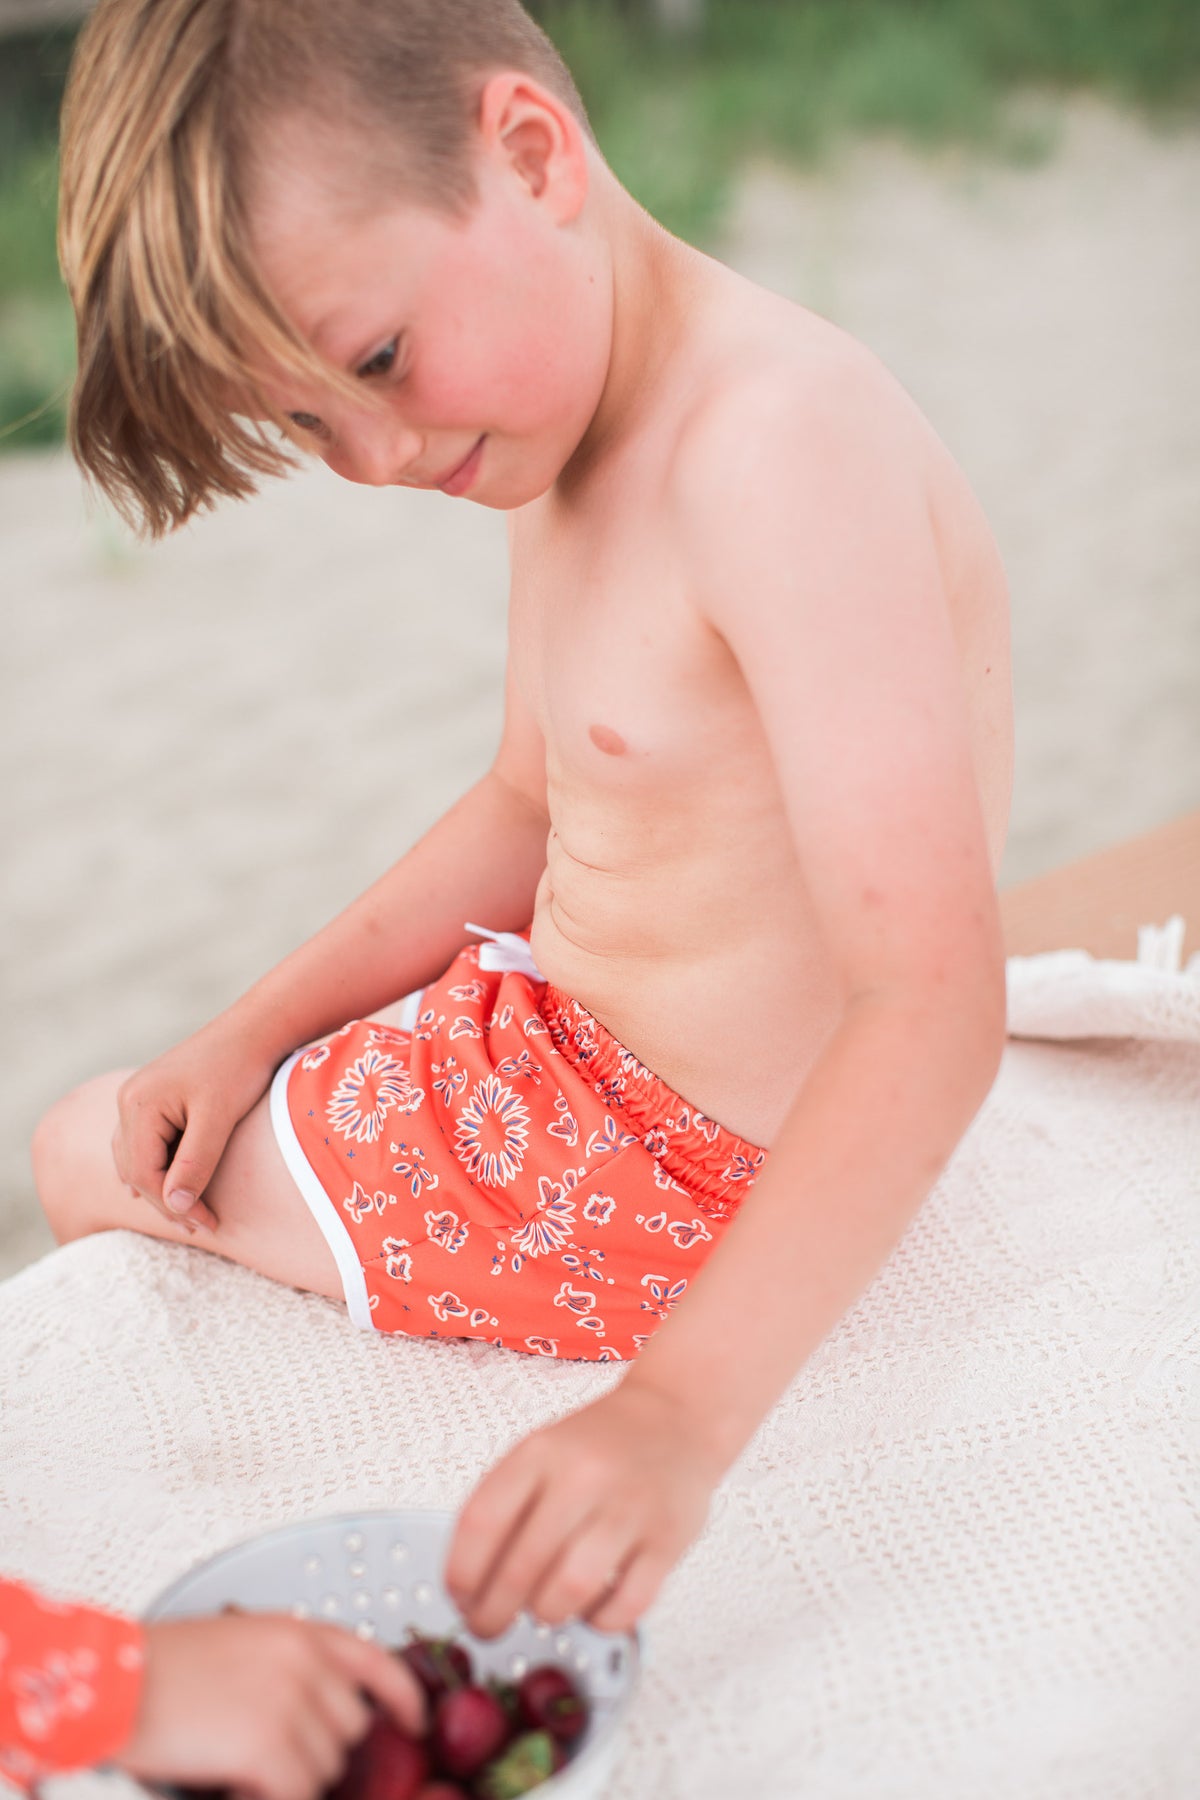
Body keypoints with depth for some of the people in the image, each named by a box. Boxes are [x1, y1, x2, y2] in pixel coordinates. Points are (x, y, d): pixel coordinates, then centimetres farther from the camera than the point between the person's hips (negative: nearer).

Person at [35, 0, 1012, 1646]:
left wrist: (679, 1414, -41)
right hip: (571, 1026, 9)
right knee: (139, 1126, 25)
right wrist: (254, 1029, 6)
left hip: (707, 1177, -9)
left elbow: (933, 1002, -35)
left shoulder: (776, 443, -31)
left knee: (87, 1162, 7)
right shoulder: (569, 426, 1)